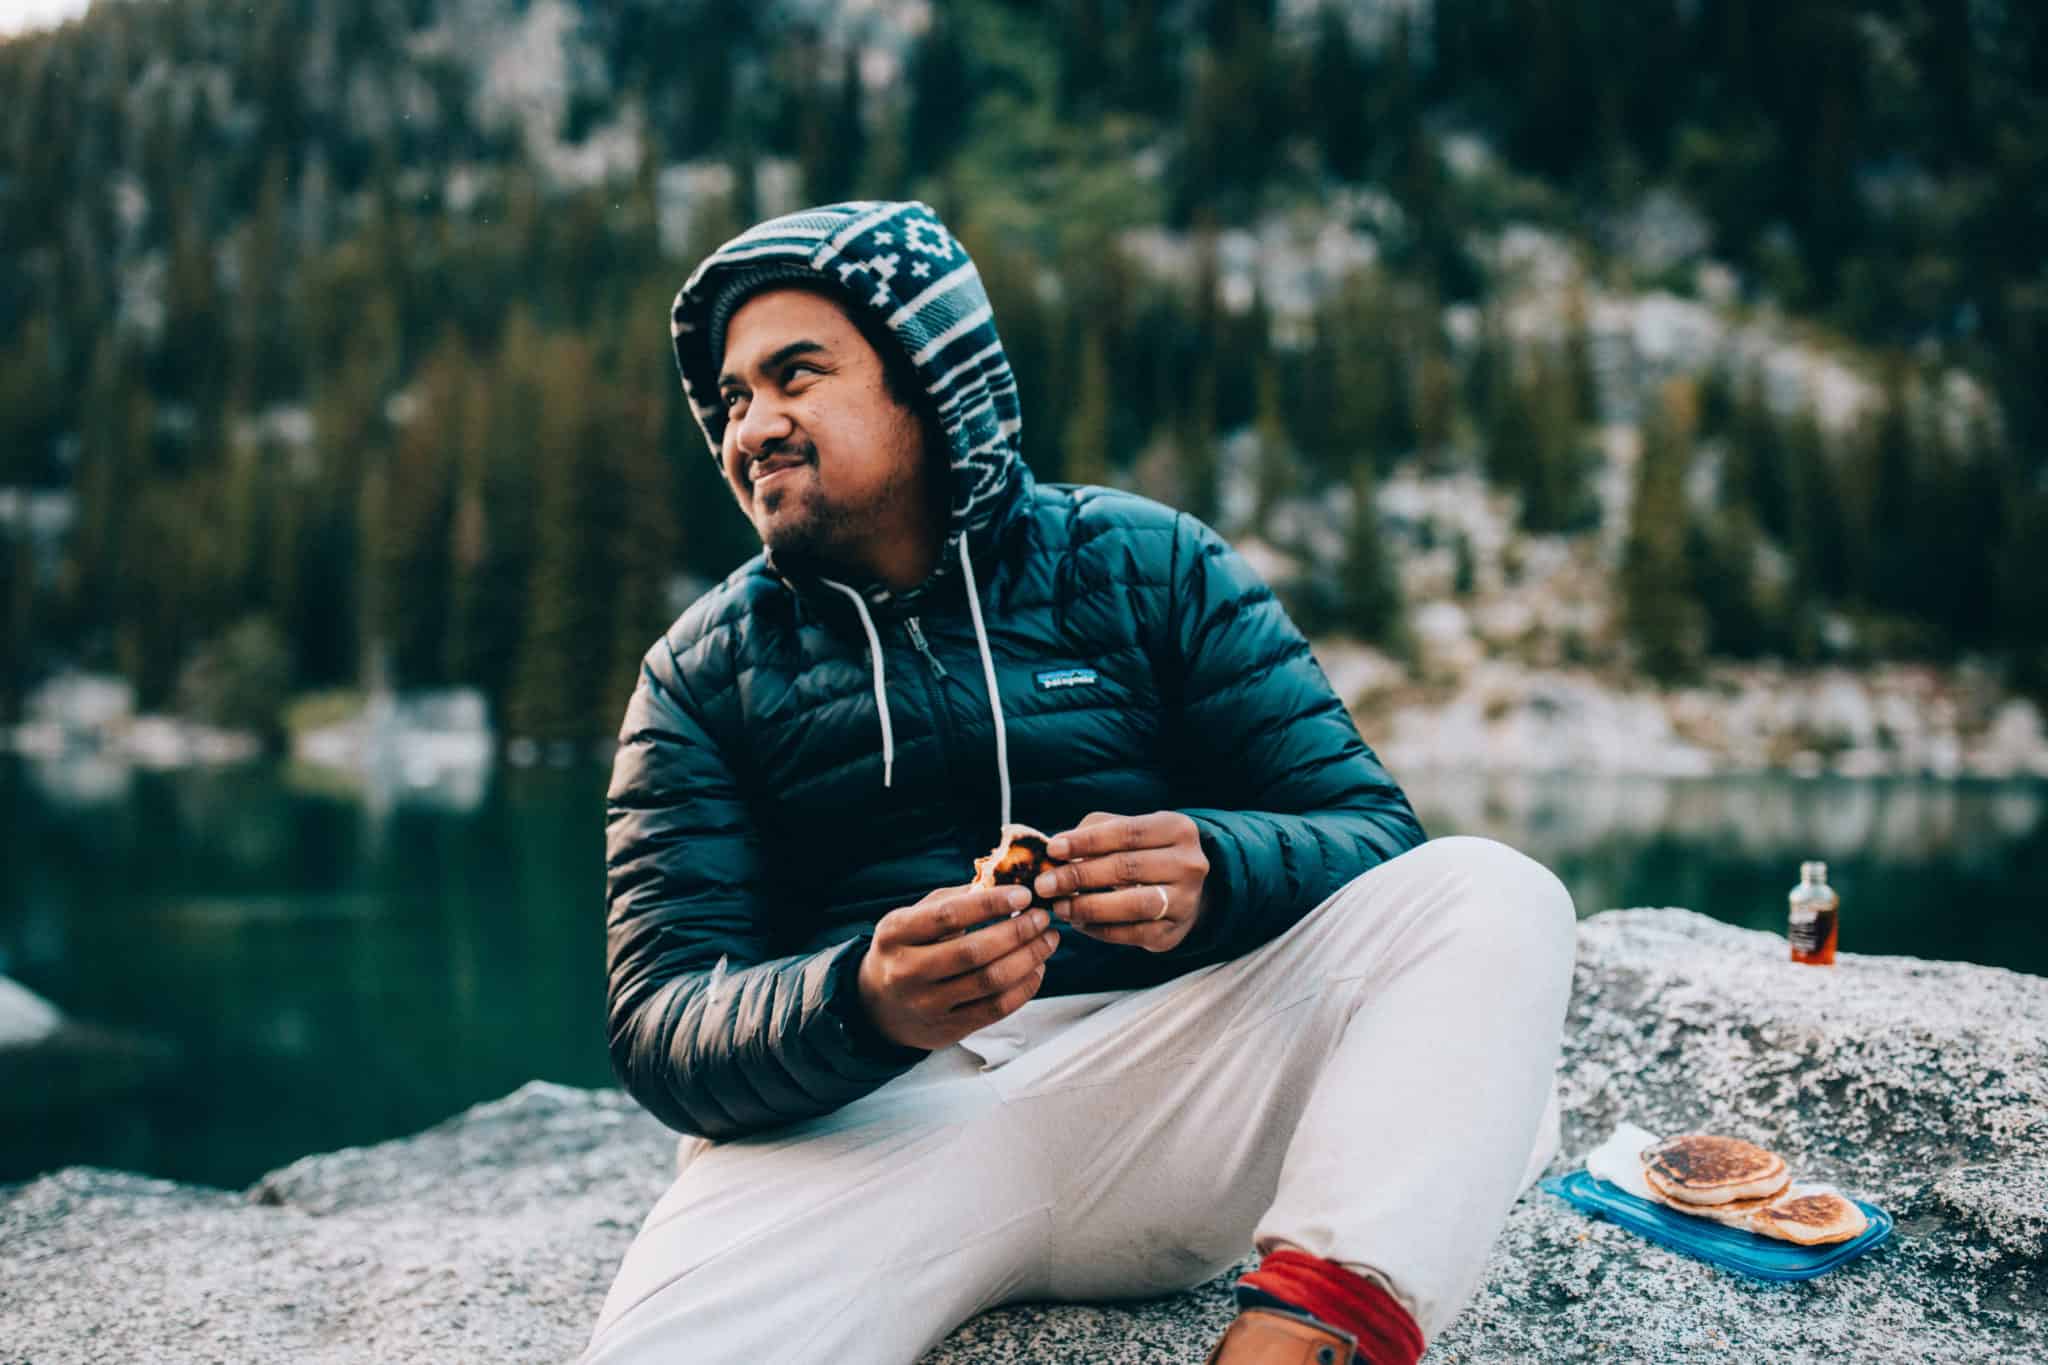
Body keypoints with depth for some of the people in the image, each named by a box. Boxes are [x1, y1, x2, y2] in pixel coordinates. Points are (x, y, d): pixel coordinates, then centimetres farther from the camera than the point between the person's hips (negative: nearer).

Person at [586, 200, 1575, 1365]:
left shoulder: (1148, 566, 10)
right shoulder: (701, 673, 10)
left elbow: (1372, 834, 3)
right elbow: (659, 1028, 0)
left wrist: (1208, 874, -22)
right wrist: (861, 1005, -24)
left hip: (1155, 1078, 2)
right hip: (848, 1120, -1)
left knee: (1492, 898, -22)